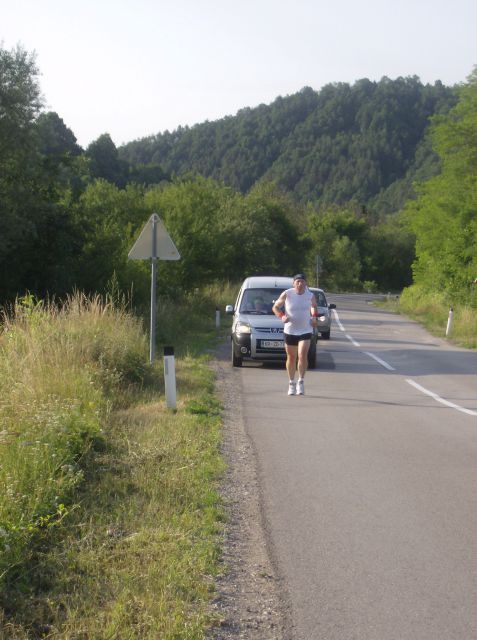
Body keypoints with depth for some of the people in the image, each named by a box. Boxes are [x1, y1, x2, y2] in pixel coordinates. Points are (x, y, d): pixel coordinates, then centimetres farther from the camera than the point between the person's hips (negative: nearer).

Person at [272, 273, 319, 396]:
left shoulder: (310, 295, -2)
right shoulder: (286, 294, -7)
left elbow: (314, 306, 20)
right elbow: (275, 307, 4)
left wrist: (314, 317, 2)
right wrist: (282, 316, -13)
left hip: (305, 330, 0)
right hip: (290, 330, 0)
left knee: (302, 355, -17)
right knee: (291, 358, 9)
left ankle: (301, 381, -3)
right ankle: (291, 383, 23)